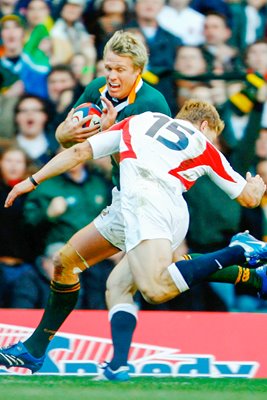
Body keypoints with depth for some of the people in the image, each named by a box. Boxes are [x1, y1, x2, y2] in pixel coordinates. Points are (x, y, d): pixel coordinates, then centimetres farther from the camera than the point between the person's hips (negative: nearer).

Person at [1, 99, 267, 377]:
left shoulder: (139, 122, 30)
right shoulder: (205, 148, 28)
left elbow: (79, 152, 30)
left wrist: (32, 181, 38)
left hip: (144, 200, -4)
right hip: (178, 216, 4)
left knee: (155, 289, -25)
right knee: (118, 284, 15)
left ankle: (238, 251, -31)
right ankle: (119, 365, -5)